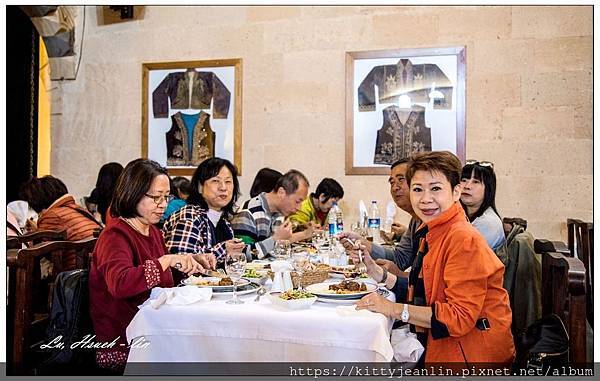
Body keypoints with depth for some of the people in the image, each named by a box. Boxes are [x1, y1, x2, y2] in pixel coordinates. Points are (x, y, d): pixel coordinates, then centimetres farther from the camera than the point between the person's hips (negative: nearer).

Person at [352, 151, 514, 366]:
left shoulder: (464, 239, -20)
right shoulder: (431, 233, 10)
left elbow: (461, 317, -24)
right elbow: (422, 293, 7)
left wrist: (394, 309, -22)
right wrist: (375, 271, 0)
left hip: (471, 355, -8)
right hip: (441, 348, 8)